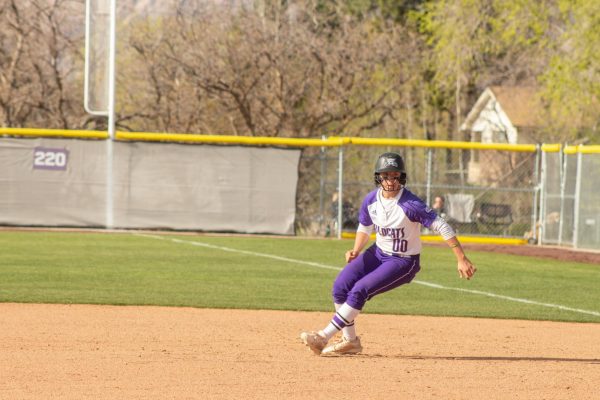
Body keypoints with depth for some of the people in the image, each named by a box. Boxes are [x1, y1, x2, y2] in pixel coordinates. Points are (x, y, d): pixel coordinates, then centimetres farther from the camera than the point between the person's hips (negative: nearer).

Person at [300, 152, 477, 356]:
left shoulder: (410, 205, -25)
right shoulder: (371, 200, -6)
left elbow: (442, 227, -24)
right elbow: (364, 228, 13)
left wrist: (462, 259, -28)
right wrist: (356, 251, -6)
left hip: (403, 261, -6)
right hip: (378, 253, 6)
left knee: (359, 290, -22)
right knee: (341, 286, -9)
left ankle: (324, 337, -16)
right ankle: (350, 341, 7)